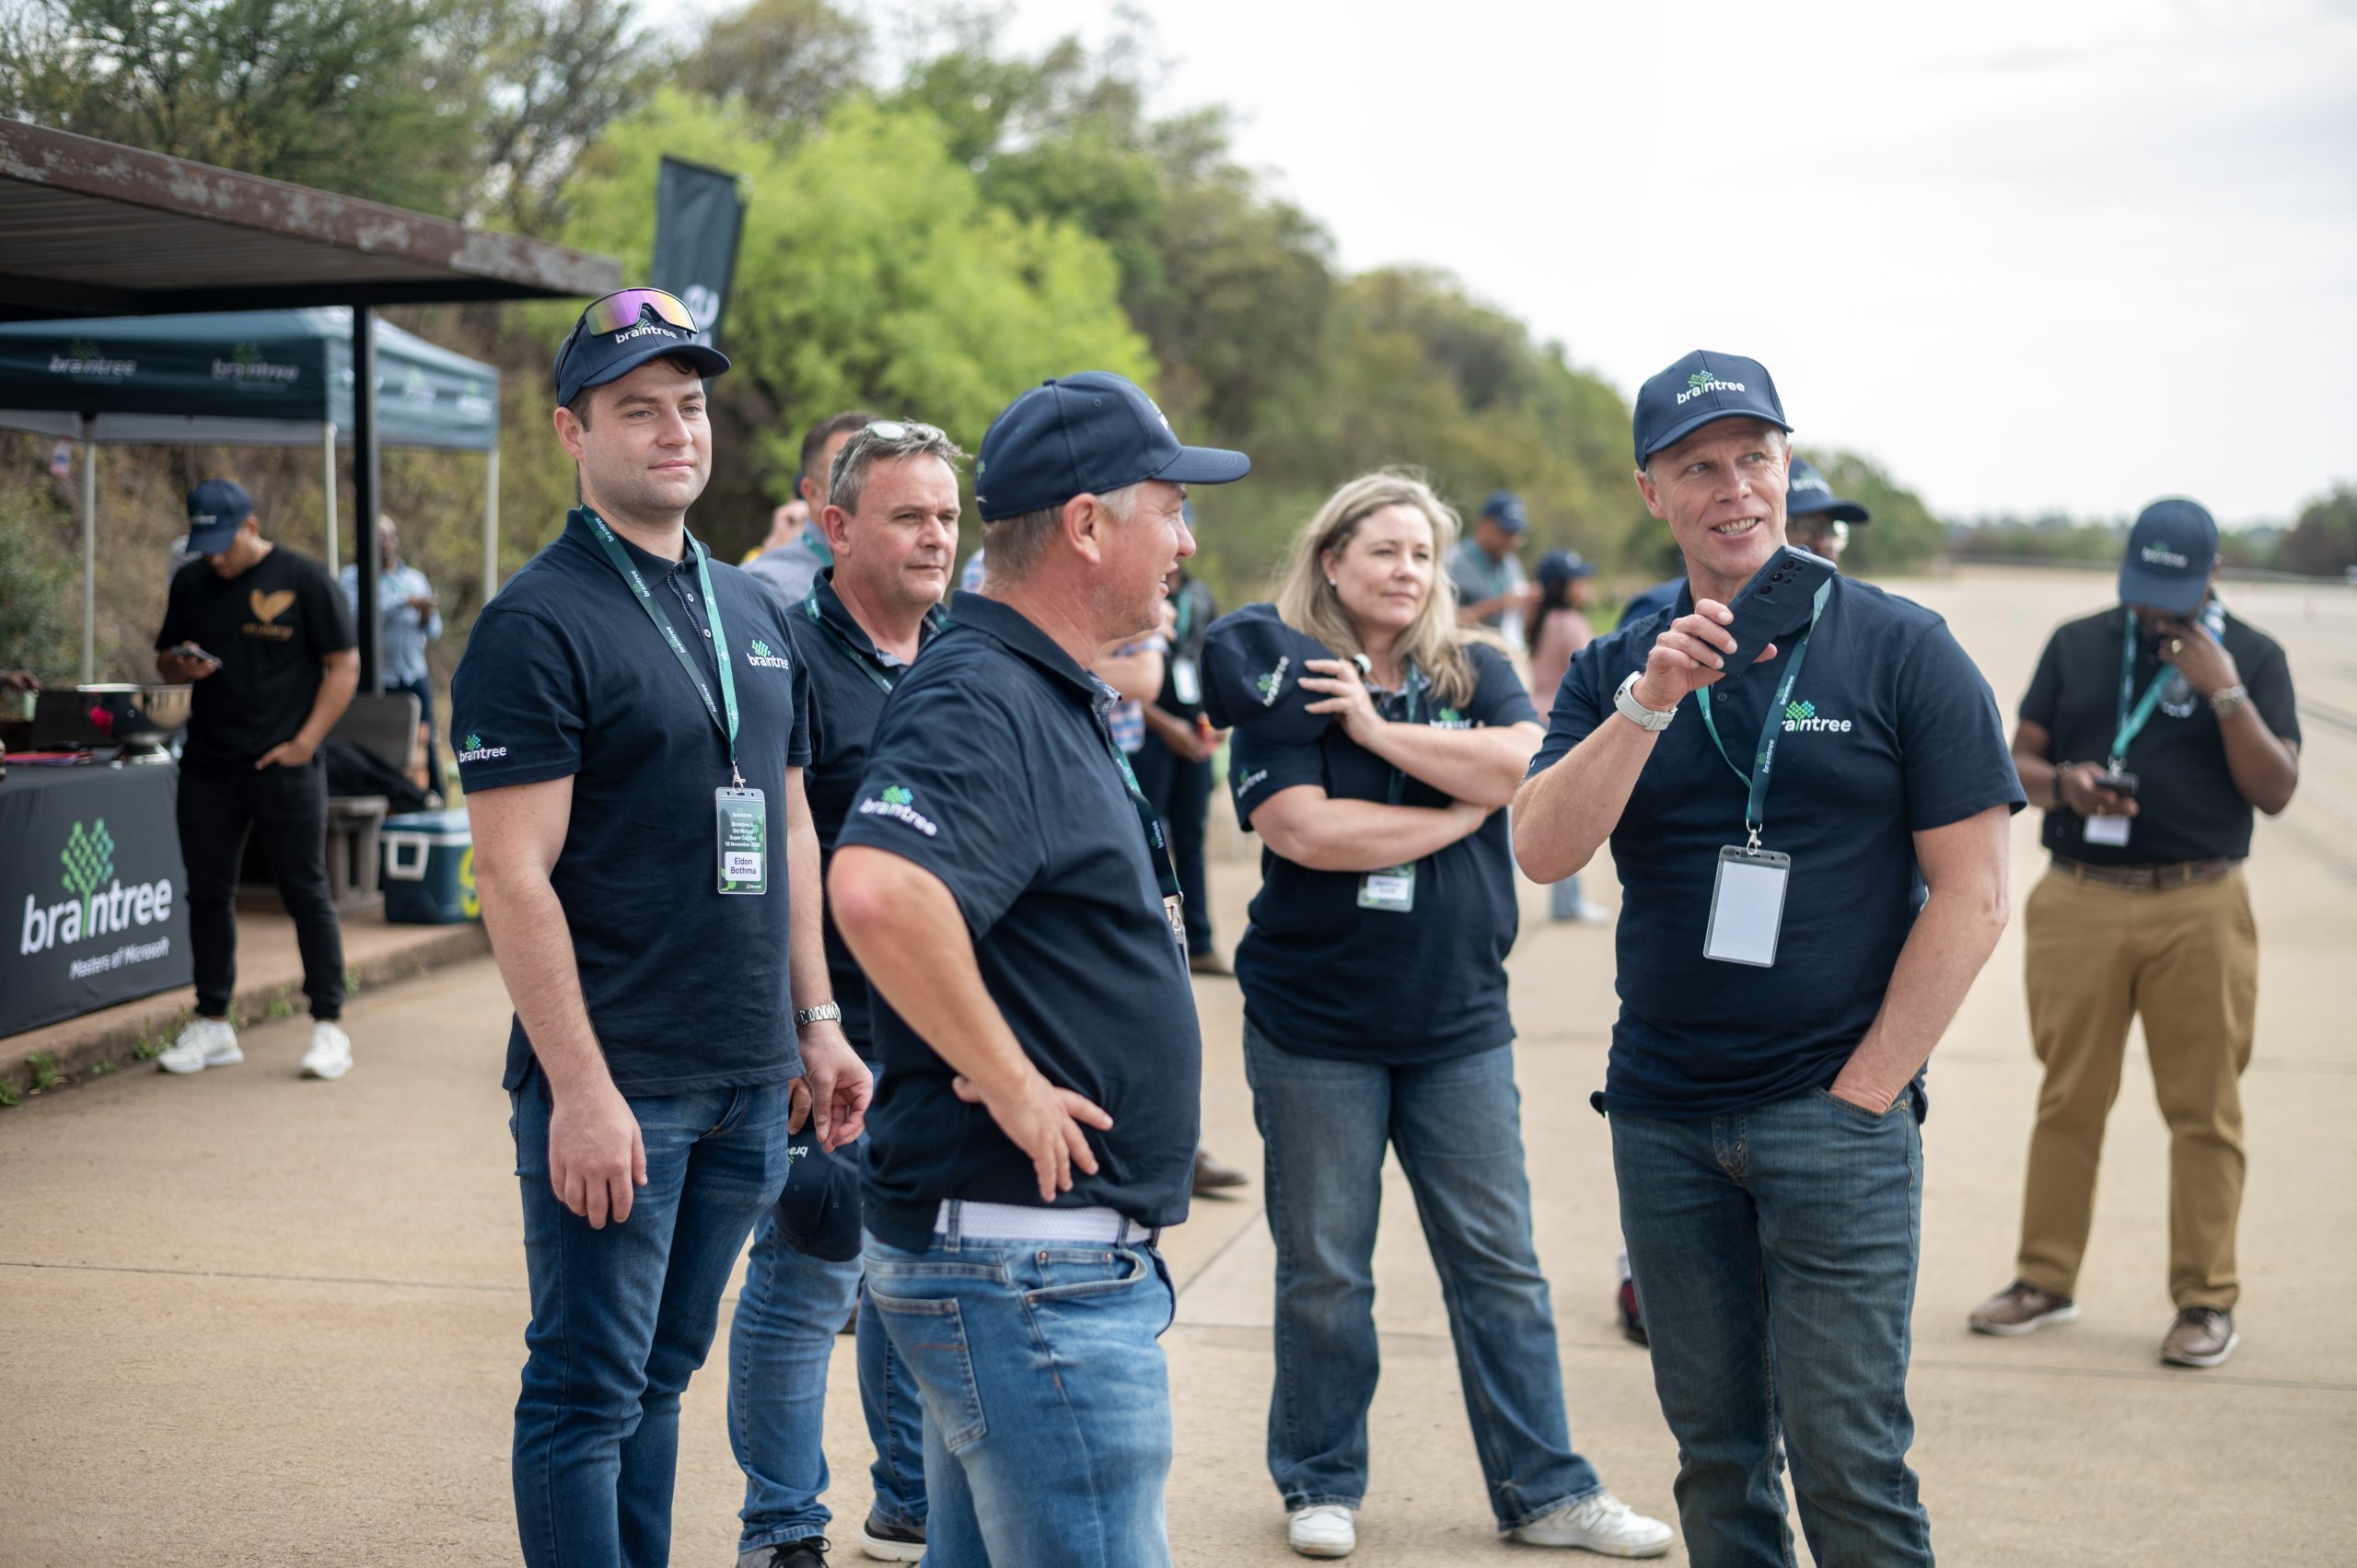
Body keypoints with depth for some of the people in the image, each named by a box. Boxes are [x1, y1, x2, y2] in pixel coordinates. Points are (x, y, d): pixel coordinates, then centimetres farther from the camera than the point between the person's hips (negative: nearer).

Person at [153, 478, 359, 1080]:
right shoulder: (190, 583, 11)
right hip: (207, 769, 5)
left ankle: (329, 1026, 4)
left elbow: (344, 667, -4)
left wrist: (304, 742, -11)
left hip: (283, 766, -5)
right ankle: (213, 1025, 18)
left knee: (306, 893, -2)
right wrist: (180, 665, -6)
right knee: (208, 894, 8)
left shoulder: (304, 580, -4)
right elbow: (164, 662, 19)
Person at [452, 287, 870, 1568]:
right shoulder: (537, 624, -9)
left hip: (749, 1080, 7)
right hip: (615, 1087, -7)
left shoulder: (752, 613, 14)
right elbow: (512, 873, -14)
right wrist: (579, 1088, -19)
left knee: (662, 1374, 15)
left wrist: (816, 1021, 15)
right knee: (586, 1392, 0)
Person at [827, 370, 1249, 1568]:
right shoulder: (981, 701, -17)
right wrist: (1011, 1084, -25)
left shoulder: (1050, 697, 16)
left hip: (1046, 1248, 11)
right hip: (1030, 1265, -11)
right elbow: (878, 889, -35)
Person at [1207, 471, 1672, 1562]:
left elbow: (1526, 768, -12)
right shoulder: (1283, 683, -3)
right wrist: (1461, 810, -10)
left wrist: (1378, 728, -13)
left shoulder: (1477, 676, 7)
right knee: (1322, 1274, 7)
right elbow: (1305, 830, -17)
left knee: (1498, 1264, 7)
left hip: (1459, 1027, 3)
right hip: (1315, 1030, -3)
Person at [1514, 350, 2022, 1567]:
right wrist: (1654, 702, -19)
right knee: (1714, 1448, 11)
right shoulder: (1616, 671, 7)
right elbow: (1543, 852, -7)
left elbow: (1971, 894, -4)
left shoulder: (1900, 652, -2)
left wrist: (1864, 1091, -7)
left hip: (1838, 1115, -3)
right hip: (1661, 1118, 4)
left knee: (1845, 1456, -5)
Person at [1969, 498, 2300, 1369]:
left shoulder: (2253, 657, 5)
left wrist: (2225, 693, -12)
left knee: (2204, 1110, 1)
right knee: (2067, 1100, 7)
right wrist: (2062, 783, -10)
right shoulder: (2076, 644, 11)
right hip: (2079, 899, 2)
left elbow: (2276, 790, -2)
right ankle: (2045, 1279, 18)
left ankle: (2206, 1299, 10)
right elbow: (2020, 758, 12)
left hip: (2198, 909, -2)